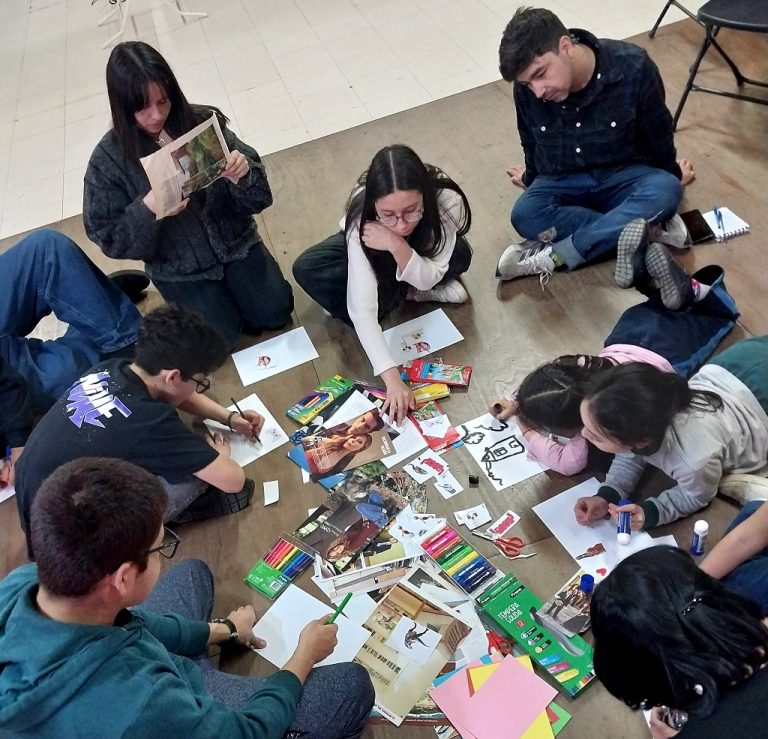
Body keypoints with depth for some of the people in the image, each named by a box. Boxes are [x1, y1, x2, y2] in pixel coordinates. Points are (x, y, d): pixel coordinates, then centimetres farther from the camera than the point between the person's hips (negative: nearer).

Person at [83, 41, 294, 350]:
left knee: (276, 312, -7)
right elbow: (111, 239, -12)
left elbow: (257, 199, -7)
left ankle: (228, 289, 23)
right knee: (222, 339, -10)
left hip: (234, 241, 2)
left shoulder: (201, 121, -10)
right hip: (177, 267, -1)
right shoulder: (109, 159, -13)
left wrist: (243, 172, -30)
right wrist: (147, 210, -30)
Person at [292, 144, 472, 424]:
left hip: (423, 253, 0)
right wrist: (392, 378, -51)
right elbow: (361, 307, -43)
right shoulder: (362, 216, -38)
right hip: (372, 249, 0)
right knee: (306, 270, -27)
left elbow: (428, 278, -31)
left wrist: (397, 246, -49)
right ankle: (408, 293, -15)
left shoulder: (446, 200, -37)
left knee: (459, 255, -34)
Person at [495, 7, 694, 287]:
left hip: (624, 175, -1)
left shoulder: (632, 67, -20)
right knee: (524, 215, -32)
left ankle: (552, 256, -35)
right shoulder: (526, 88, -14)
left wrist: (672, 173, 14)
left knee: (665, 191, -34)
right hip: (563, 181, 2)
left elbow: (658, 132, -2)